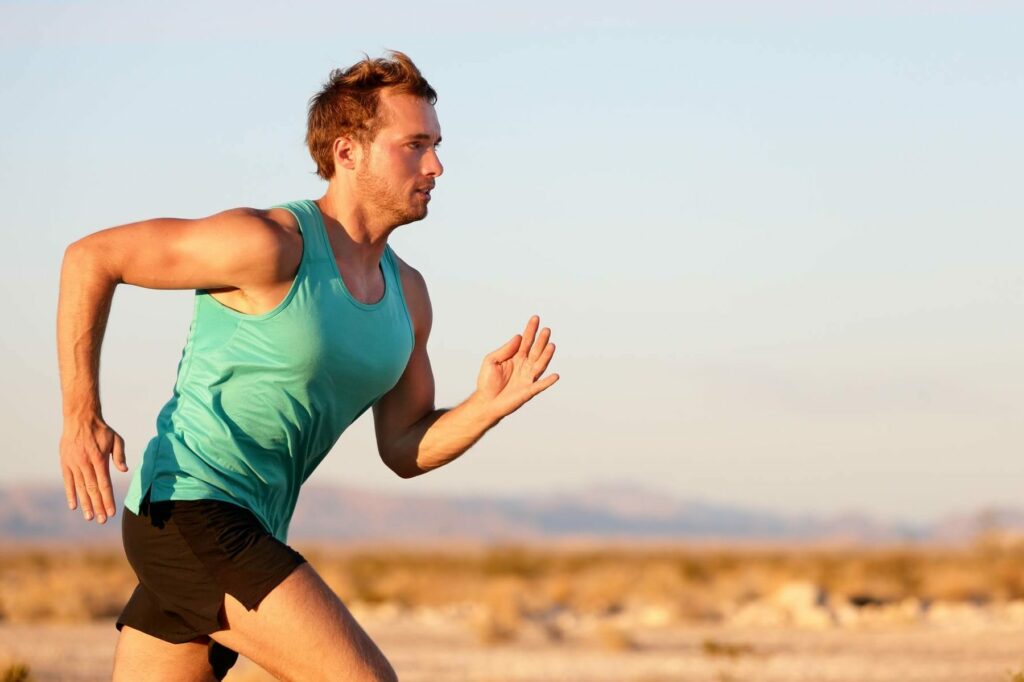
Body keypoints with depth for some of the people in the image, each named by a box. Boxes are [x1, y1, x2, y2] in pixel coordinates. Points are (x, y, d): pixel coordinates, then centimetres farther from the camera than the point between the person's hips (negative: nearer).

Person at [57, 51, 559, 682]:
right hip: (189, 507, -9)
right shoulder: (271, 244, -14)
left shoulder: (405, 293, 11)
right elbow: (91, 258, -10)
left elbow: (405, 450, 16)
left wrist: (487, 407, -4)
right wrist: (82, 417, -15)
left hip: (247, 534, 9)